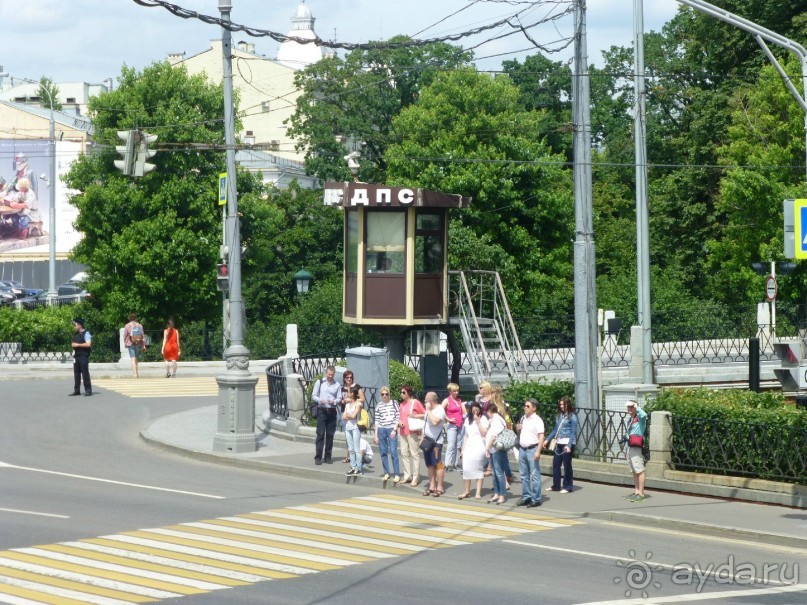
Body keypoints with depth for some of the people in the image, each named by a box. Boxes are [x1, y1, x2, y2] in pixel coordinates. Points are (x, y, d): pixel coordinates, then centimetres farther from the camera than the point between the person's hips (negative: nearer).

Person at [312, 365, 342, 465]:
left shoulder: (337, 385, 6)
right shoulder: (319, 382, 3)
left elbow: (339, 400, 6)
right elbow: (313, 396, 4)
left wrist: (334, 401, -15)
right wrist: (320, 400, -16)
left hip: (332, 411, 2)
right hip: (321, 411, -2)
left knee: (330, 435, 4)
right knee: (320, 434, -6)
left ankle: (327, 457, 12)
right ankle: (318, 457, -5)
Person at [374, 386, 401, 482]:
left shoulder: (394, 403, 3)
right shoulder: (378, 405, 8)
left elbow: (398, 417, 1)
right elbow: (377, 420, 10)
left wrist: (394, 430, -9)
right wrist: (376, 435, 8)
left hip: (392, 430, -3)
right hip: (381, 430, 3)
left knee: (393, 452, -9)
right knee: (383, 452, 5)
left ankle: (397, 474, -7)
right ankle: (386, 473, 13)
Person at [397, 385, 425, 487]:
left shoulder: (415, 403, -5)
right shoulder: (402, 404, 14)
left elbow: (425, 414, -4)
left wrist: (415, 416, -17)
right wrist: (399, 422, 2)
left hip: (412, 432, -7)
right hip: (403, 432, 7)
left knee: (414, 454, -4)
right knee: (404, 453, 7)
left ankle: (415, 478, -3)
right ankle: (407, 476, 15)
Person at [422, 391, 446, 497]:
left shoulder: (439, 410, -12)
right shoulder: (429, 410, 15)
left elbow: (435, 422, -29)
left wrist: (428, 410, -19)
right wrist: (423, 437, 17)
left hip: (436, 442, -9)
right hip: (427, 441, 9)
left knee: (437, 464, -8)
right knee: (429, 464, 10)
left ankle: (439, 488, -6)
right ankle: (432, 486, 16)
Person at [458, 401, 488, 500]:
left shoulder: (483, 419, -1)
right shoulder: (468, 420, 14)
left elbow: (484, 433, -11)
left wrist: (478, 421, -15)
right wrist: (463, 449, 13)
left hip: (479, 448, -5)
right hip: (468, 447, 5)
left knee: (479, 470, -2)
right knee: (466, 469, -1)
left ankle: (478, 493, 0)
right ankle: (467, 491, 6)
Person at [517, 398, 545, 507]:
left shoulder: (537, 420, -9)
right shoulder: (523, 418, 14)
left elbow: (541, 436, -14)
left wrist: (538, 451, -21)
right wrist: (518, 429, 3)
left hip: (532, 449, -8)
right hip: (522, 449, 8)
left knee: (534, 476, -5)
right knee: (524, 475, 13)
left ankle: (536, 499, -2)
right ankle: (526, 497, 21)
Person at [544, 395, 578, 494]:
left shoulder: (572, 417, -8)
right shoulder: (559, 416, 12)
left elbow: (573, 432, -11)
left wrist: (569, 445, -19)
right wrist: (547, 439, 13)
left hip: (567, 444, -7)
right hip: (558, 444, 7)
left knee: (567, 466, 1)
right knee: (555, 464, 9)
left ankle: (568, 487, 10)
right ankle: (556, 486, 19)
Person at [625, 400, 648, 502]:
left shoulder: (639, 418, -8)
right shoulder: (631, 420, 21)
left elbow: (644, 415, -34)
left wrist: (636, 407, -18)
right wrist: (627, 450, 25)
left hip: (637, 448, -10)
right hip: (630, 448, 10)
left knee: (639, 471, -9)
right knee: (634, 471, 14)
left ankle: (641, 494, -10)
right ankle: (636, 491, 20)